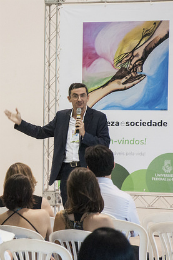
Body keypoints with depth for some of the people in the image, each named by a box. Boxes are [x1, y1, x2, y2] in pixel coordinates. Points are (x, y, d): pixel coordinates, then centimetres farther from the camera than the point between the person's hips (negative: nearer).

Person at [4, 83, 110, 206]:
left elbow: (105, 144, -7)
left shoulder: (99, 117, -1)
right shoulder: (61, 116, 12)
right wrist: (20, 122, 13)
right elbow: (41, 132, 19)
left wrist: (84, 134, -18)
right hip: (66, 171, 4)